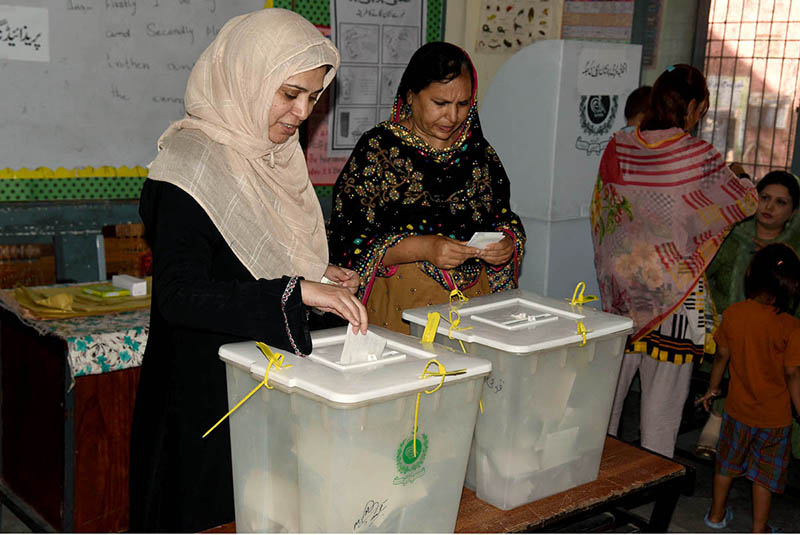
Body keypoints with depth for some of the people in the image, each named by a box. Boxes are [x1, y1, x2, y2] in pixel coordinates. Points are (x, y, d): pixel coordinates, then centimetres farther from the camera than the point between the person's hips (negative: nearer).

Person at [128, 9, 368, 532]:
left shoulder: (275, 156, 8)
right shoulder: (193, 164, -18)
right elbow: (178, 296, -27)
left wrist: (320, 275, 4)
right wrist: (296, 290, -33)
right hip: (207, 386, -8)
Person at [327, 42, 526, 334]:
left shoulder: (478, 151, 14)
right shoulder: (378, 148, -1)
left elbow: (505, 219, 20)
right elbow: (346, 239, -6)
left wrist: (507, 244, -4)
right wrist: (422, 248, -18)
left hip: (474, 300, 4)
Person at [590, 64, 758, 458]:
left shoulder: (618, 147, -1)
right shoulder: (699, 156, -13)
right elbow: (746, 202, 1)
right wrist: (739, 177, 22)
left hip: (622, 284, 5)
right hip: (675, 288, -4)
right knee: (663, 395, 7)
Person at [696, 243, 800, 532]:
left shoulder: (732, 314, -13)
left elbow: (722, 356, -2)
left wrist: (712, 389, 14)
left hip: (738, 409, 3)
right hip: (774, 416, -3)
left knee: (726, 464, 22)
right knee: (765, 474, 15)